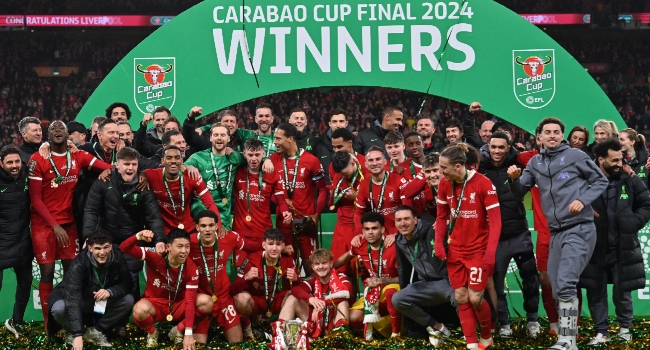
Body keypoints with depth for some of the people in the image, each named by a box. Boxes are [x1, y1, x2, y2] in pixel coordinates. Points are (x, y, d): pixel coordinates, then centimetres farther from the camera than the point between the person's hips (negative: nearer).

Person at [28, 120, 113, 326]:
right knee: (47, 273, -4)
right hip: (43, 224, -4)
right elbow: (35, 199, -9)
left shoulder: (78, 157, 2)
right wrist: (54, 225, -15)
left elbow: (110, 169, -4)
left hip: (68, 222, 4)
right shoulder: (38, 160, -9)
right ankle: (49, 325, 5)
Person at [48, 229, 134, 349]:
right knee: (59, 308, -35)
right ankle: (72, 333, -1)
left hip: (103, 303, 4)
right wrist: (78, 335, -47)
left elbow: (128, 283, -10)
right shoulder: (79, 264, -32)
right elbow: (72, 300, -39)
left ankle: (95, 331, -4)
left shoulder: (117, 258, -18)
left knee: (128, 300, -21)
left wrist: (110, 291, -34)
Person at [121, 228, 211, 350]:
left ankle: (178, 331, -1)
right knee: (140, 310, -38)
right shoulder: (155, 257, -19)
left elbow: (190, 300, -19)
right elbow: (124, 248, -24)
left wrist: (188, 333, -26)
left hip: (178, 306, 2)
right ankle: (152, 333, -2)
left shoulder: (191, 268, -16)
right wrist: (139, 236, -48)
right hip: (155, 305, -2)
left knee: (206, 302, -24)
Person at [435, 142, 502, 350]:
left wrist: (490, 253, -22)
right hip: (455, 250, 5)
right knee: (461, 298, 2)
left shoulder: (483, 184, -17)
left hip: (478, 251, -5)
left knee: (475, 298, -4)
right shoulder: (445, 185, -2)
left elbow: (495, 221, -16)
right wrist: (439, 244, -1)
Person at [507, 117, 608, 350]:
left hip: (579, 229, -7)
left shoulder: (576, 156, -3)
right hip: (556, 233, 7)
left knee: (565, 284, -19)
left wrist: (583, 200, -12)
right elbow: (520, 192, 15)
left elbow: (601, 181, 3)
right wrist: (514, 179, -7)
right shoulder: (535, 163, 12)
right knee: (558, 290, 8)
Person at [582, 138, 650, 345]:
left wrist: (633, 223, -6)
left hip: (623, 248, 0)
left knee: (622, 291, 6)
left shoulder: (631, 181, -1)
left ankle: (625, 327, 29)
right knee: (595, 291, 5)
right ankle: (601, 332, 17)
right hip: (595, 248, 0)